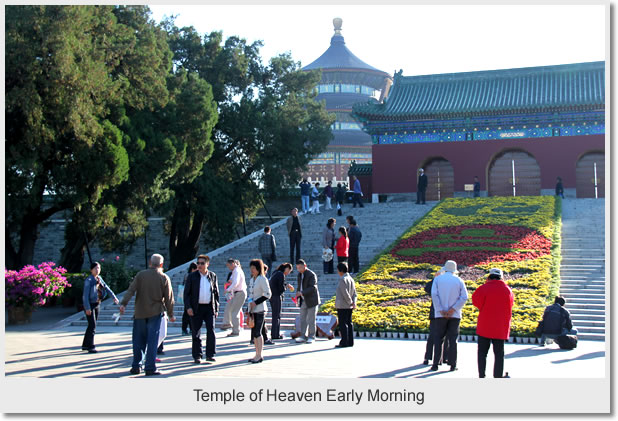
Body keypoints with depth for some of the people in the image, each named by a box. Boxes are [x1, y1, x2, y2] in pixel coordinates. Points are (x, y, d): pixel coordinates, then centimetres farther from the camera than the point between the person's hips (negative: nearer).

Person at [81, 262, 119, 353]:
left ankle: (85, 345, 22)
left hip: (97, 304, 8)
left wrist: (114, 297, 10)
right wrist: (87, 308, -23)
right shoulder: (88, 280, -16)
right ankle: (91, 347, -7)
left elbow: (106, 287, 15)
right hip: (89, 304, -8)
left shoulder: (99, 278, 6)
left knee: (92, 325, 12)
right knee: (92, 325, -11)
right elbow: (85, 295, -19)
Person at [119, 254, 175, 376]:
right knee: (152, 340, 0)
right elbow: (169, 298, 2)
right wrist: (171, 314, 10)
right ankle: (150, 368, -3)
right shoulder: (164, 278, 0)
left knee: (138, 340, 11)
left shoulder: (140, 275, 1)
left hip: (140, 312, 2)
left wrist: (123, 303, -14)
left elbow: (131, 290, -9)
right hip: (155, 312, -1)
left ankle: (136, 366, 15)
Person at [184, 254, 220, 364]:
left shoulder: (213, 276, 7)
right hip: (196, 308, -1)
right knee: (196, 333, 3)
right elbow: (187, 293, 1)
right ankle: (197, 356, 11)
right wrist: (188, 307, -10)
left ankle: (210, 354, 6)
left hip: (209, 307, 1)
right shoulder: (192, 276, 2)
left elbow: (216, 293, 12)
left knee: (211, 331, -3)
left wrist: (216, 309, 7)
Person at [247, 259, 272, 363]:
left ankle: (259, 355, -3)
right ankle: (257, 354, 16)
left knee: (257, 332, -8)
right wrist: (250, 301, 6)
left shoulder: (262, 279, -10)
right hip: (252, 309, 8)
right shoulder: (252, 279, 15)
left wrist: (256, 302, -17)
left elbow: (268, 294, -15)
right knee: (254, 333, 10)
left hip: (260, 309, -8)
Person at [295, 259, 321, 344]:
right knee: (302, 319, 5)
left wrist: (302, 292, -30)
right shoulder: (300, 274, 11)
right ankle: (303, 336, 10)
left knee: (311, 320, -2)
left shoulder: (311, 275, -14)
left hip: (312, 300, -7)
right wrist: (297, 296, 3)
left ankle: (311, 337, 6)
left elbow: (313, 288, -21)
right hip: (303, 301, 7)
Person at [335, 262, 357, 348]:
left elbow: (345, 293, -19)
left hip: (342, 306, -9)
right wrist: (354, 302, 1)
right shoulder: (351, 279, 12)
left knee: (343, 324, -5)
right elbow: (354, 293, 11)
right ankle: (350, 342, 13)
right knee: (349, 323, 11)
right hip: (349, 306, 9)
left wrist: (350, 302, -9)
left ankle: (344, 342, -5)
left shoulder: (343, 280, -15)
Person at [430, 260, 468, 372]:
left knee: (438, 338, 4)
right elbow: (464, 297, -5)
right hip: (455, 315, 1)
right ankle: (452, 365, 3)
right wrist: (453, 309, -11)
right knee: (453, 339, 5)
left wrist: (441, 311, -10)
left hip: (441, 315, 0)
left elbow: (434, 295, -9)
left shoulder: (438, 279, 2)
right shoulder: (459, 280, 5)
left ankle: (435, 364, 0)